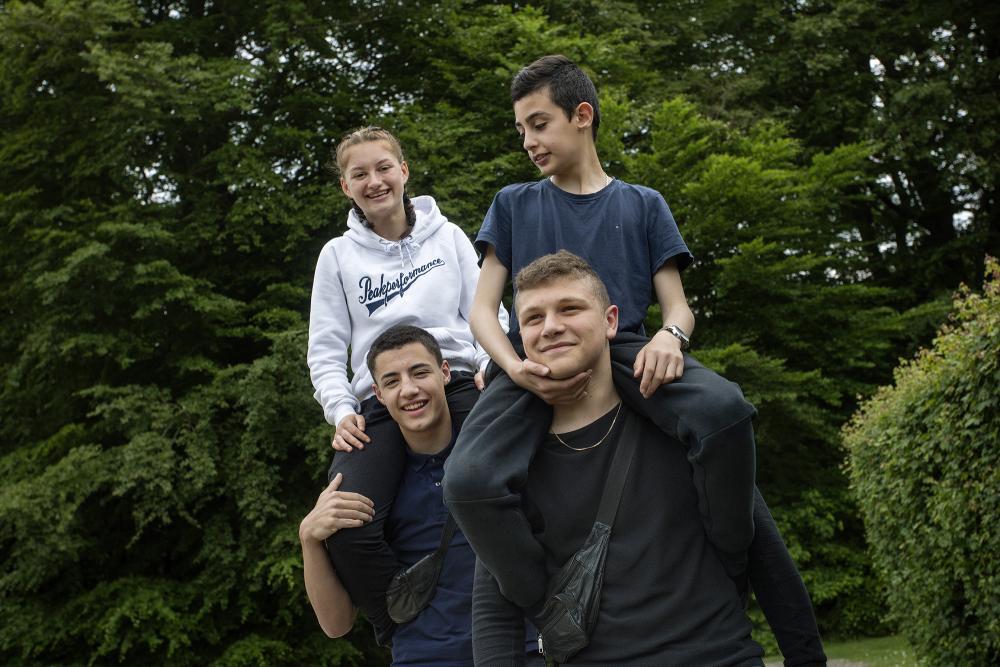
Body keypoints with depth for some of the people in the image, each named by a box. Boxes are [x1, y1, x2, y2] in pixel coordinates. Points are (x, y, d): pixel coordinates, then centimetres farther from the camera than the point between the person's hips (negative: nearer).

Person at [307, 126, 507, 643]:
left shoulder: (448, 236, 15)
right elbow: (326, 350, 13)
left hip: (459, 384, 0)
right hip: (379, 403, 0)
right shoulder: (338, 255, 15)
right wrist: (340, 411, -3)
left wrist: (490, 365, -6)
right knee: (346, 527, -27)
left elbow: (488, 313, 14)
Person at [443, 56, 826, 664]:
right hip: (535, 364, 0)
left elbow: (676, 303, 12)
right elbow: (483, 307, 11)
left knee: (723, 408, -36)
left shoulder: (642, 205, 20)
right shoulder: (514, 205, 20)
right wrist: (517, 369, -12)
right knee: (469, 479, -34)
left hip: (624, 352, 0)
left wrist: (670, 336, -15)